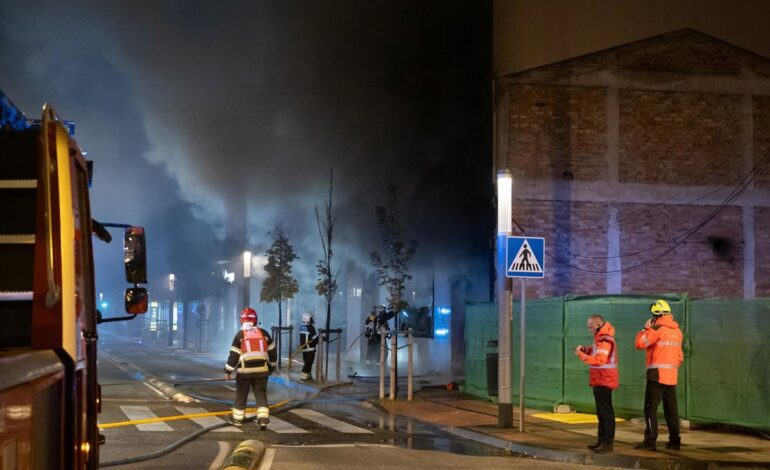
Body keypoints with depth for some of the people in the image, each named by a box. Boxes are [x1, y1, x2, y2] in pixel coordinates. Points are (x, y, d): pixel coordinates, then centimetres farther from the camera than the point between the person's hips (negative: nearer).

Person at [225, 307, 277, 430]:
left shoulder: (240, 334, -5)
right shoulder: (263, 333, 4)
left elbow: (234, 354, -6)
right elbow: (272, 351, 11)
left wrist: (228, 371, 1)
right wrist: (272, 366, 24)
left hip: (245, 370, -2)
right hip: (261, 369, 2)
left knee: (241, 395, 12)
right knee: (261, 394, 6)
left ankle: (237, 418, 22)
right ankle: (263, 419, -6)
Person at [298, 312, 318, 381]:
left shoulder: (301, 326, 9)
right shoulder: (310, 327, -17)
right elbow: (315, 337, -15)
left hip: (303, 347, 8)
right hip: (310, 348, -8)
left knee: (307, 362, 17)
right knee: (309, 362, -6)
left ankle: (308, 375, 23)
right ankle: (303, 376, -12)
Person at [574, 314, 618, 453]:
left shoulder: (605, 340, -20)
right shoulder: (601, 337, 13)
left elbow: (599, 360, -27)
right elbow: (597, 351, 17)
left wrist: (581, 355, -22)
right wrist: (585, 349, 0)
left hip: (604, 381, -11)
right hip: (600, 380, 11)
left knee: (606, 411, -8)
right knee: (601, 411, 16)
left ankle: (608, 443, -7)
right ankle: (602, 440, 24)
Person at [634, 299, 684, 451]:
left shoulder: (657, 329, -12)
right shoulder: (677, 331, 13)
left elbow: (640, 343, -11)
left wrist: (646, 328, 1)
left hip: (657, 375, -7)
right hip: (671, 376, 7)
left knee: (650, 408, -5)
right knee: (671, 409, 12)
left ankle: (650, 440, -10)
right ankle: (674, 440, 14)